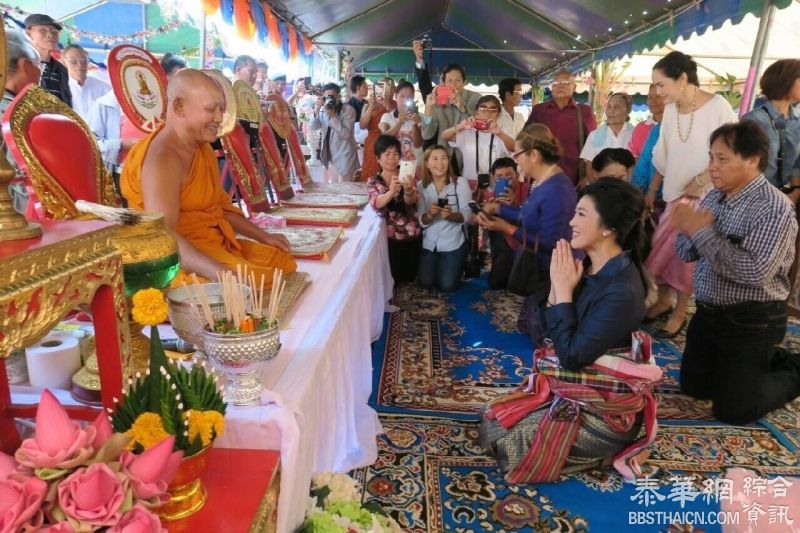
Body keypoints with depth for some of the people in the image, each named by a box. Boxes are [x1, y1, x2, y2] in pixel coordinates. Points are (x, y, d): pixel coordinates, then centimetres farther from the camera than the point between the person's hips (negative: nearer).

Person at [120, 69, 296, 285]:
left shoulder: (203, 149, 11)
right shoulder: (161, 160, -21)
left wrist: (263, 236, 11)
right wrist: (222, 275, -43)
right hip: (180, 261, -9)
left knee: (283, 262, 5)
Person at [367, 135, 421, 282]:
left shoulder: (405, 176, -3)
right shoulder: (373, 181, -3)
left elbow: (412, 201, -22)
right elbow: (376, 203, -25)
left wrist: (408, 190, -47)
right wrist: (391, 192, -47)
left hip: (413, 235, 1)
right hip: (389, 237, -1)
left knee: (410, 276, 12)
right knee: (393, 278, 0)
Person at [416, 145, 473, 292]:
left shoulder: (461, 183, -12)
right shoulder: (421, 185, -4)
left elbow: (468, 216, -13)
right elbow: (421, 221, -5)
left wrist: (451, 215, -32)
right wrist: (429, 215, -27)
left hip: (453, 243, -2)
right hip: (429, 243, 3)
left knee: (447, 286, -3)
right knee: (425, 283, 2)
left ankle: (459, 265, 29)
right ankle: (435, 266, 35)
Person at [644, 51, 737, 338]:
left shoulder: (718, 107, -14)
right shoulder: (670, 109, 3)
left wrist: (699, 182, -16)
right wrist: (651, 191, 11)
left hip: (704, 197, -5)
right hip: (675, 194, 5)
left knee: (686, 255, 0)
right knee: (660, 250, 7)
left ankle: (679, 313, 16)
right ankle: (663, 302, 27)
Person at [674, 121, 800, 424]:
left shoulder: (774, 208, -20)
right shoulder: (714, 198, 2)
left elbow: (755, 272, -31)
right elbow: (688, 254, 7)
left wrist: (703, 232, -27)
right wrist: (685, 230, -15)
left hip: (752, 322, -7)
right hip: (708, 313, 8)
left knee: (732, 410, 1)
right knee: (693, 387, 19)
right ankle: (771, 360, 35)